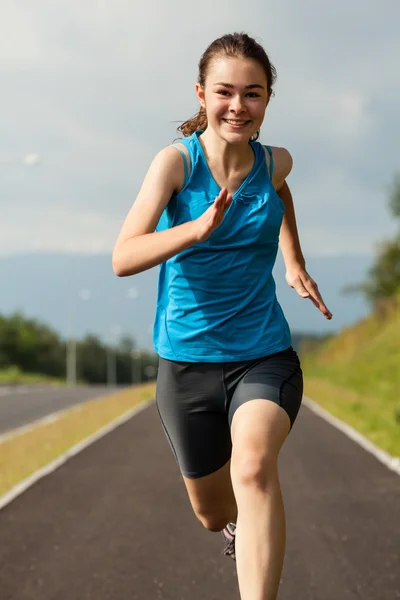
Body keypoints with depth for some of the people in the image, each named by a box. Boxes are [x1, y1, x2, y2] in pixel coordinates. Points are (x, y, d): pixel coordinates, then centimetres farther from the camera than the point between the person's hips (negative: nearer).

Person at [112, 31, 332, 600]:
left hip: (265, 356, 0)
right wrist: (199, 228, -40)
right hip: (187, 362, 0)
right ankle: (242, 520, 55)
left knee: (253, 466, -31)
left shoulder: (275, 163, -2)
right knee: (214, 515, 17)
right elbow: (123, 258, -26)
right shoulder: (177, 161, -12)